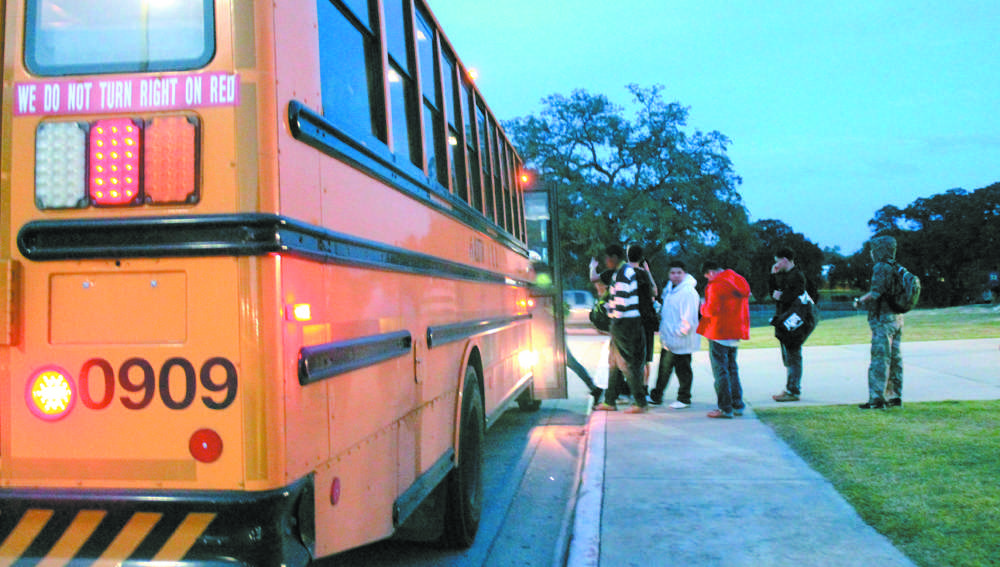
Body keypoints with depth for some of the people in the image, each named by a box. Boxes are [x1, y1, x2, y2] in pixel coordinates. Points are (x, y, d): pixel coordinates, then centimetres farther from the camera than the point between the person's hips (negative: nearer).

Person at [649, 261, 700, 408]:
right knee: (664, 368, 17)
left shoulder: (688, 292, -19)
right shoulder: (669, 288, 10)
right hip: (668, 339, 9)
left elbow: (689, 320, -22)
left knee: (683, 371, 4)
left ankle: (684, 399, 18)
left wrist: (678, 332, -17)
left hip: (681, 342, -9)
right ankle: (656, 397, 27)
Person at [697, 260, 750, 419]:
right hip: (736, 333, 8)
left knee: (720, 370, -2)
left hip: (719, 333, -8)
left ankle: (725, 408, -2)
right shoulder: (740, 282, 13)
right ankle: (737, 405, 20)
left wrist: (703, 307, -2)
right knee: (732, 368, 17)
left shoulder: (716, 285, -15)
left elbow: (712, 310, -21)